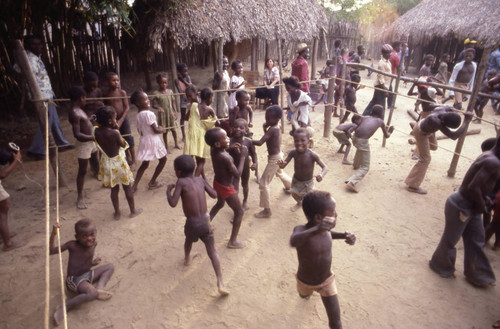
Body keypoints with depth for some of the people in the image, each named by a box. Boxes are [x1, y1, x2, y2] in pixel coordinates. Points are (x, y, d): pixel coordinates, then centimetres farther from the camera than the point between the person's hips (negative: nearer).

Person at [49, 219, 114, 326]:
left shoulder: (93, 244, 0)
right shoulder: (72, 245, -17)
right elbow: (51, 251, -23)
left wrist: (93, 263, -1)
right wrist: (53, 234, -32)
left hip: (87, 274, 7)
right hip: (73, 280, -7)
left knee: (110, 266, 2)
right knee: (92, 293, -32)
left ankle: (99, 288, -14)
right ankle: (64, 308, -18)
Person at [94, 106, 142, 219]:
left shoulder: (96, 131, -9)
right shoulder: (115, 132, -24)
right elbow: (123, 145, -10)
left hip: (106, 162, 5)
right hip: (118, 161, -5)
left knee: (114, 188, 19)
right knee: (127, 187, 14)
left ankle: (117, 212, 30)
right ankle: (133, 210, 28)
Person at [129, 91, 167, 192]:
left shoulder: (138, 115, 5)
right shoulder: (148, 113, -21)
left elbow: (139, 130, 14)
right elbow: (155, 130, -20)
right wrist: (162, 130, 2)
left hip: (144, 140, 8)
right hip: (153, 140, -8)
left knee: (145, 164, 18)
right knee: (163, 160, 12)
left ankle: (134, 186, 13)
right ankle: (152, 182, 17)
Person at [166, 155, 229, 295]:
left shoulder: (181, 182, -9)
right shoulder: (200, 180, 5)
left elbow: (173, 203, -16)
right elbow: (214, 194, 10)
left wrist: (168, 190, 1)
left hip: (192, 224, -2)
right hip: (205, 221, 2)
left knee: (189, 239, 33)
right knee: (212, 252, 4)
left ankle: (187, 258, 59)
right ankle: (220, 283, -7)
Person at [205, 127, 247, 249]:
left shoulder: (213, 150, -11)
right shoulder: (225, 158, -35)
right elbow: (237, 174, -26)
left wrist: (229, 147, 2)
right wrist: (243, 156, -22)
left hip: (218, 182, 8)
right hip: (226, 188, -8)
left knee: (220, 204, 36)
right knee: (239, 212, 9)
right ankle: (232, 241, 18)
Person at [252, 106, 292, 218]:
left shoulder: (272, 129, -27)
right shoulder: (276, 126, 0)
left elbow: (260, 142, -36)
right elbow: (268, 136, 8)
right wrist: (264, 128, -9)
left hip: (274, 158, -10)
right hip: (278, 155, 10)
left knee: (264, 183, -6)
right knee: (280, 173, 38)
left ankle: (267, 211, -1)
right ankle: (290, 186, 66)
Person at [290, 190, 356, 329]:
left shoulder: (325, 228, -19)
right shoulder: (301, 229, -36)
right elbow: (293, 241, -60)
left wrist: (344, 235, -13)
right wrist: (316, 230, -75)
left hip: (327, 280, 2)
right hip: (305, 281, -2)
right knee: (304, 295, 32)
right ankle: (308, 290, 66)